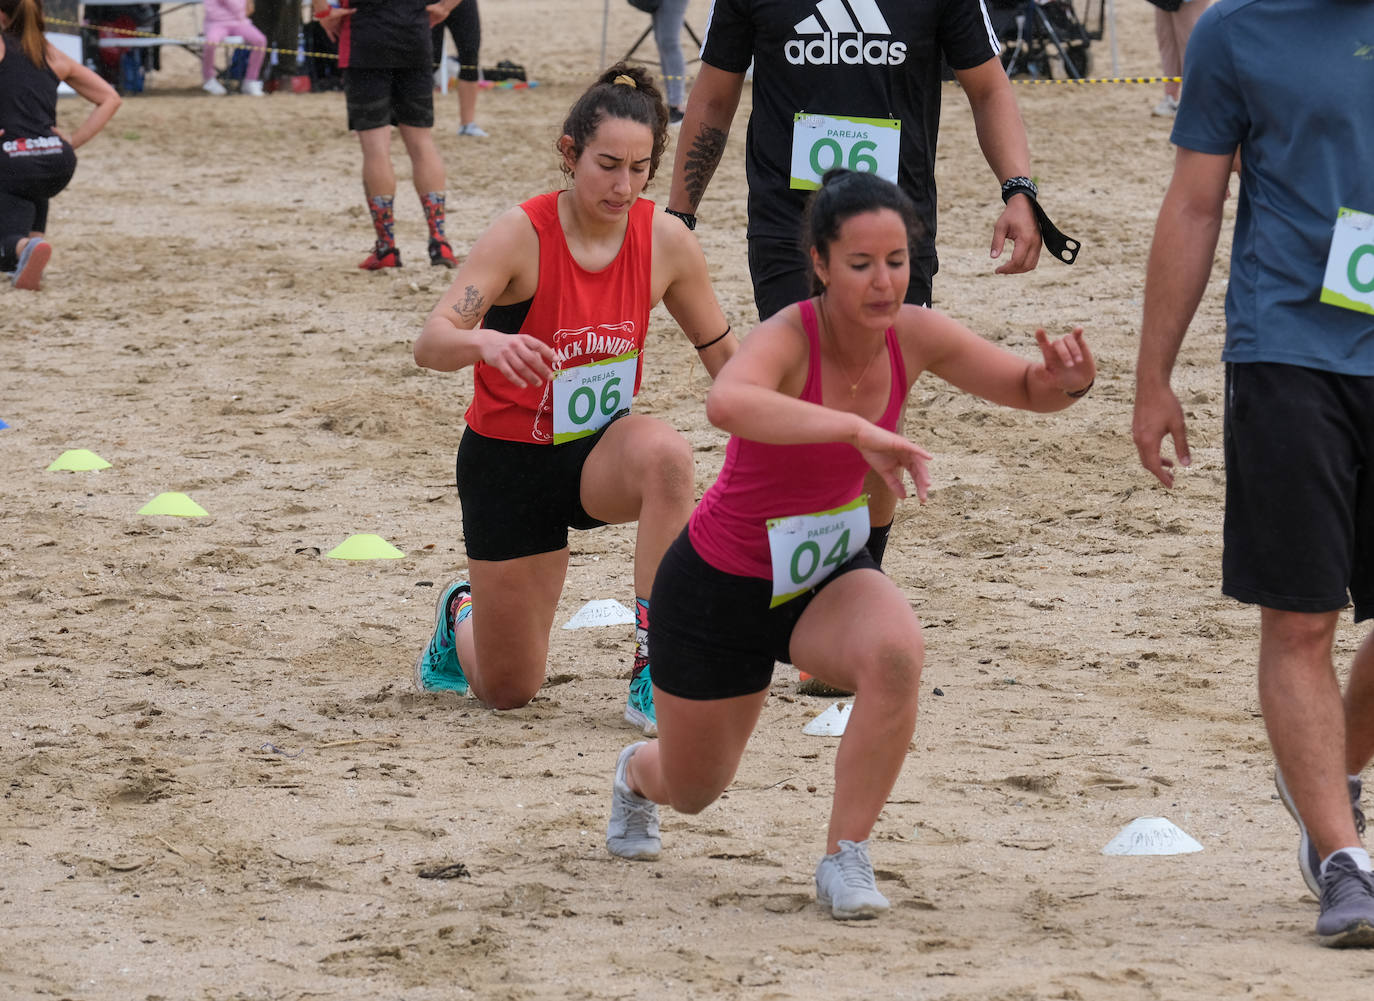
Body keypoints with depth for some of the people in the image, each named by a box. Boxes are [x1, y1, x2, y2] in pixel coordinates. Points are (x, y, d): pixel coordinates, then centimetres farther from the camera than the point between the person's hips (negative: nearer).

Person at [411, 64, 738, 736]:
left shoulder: (665, 241, -10)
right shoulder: (522, 234, -20)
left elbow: (723, 355, 5)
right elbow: (430, 344, -30)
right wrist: (486, 341, -52)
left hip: (601, 452, 2)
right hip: (508, 460, -2)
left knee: (666, 453, -37)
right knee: (509, 691, 4)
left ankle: (653, 673, -27)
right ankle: (463, 618, 43)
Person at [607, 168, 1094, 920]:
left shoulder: (912, 336, -16)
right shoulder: (789, 339, -32)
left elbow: (1027, 388, -4)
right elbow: (726, 404, -55)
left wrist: (1065, 380, -28)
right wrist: (858, 428, -64)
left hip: (828, 574, 3)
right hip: (721, 584, -3)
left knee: (896, 652, -33)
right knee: (692, 790, 17)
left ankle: (846, 858, -16)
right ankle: (638, 774, 57)